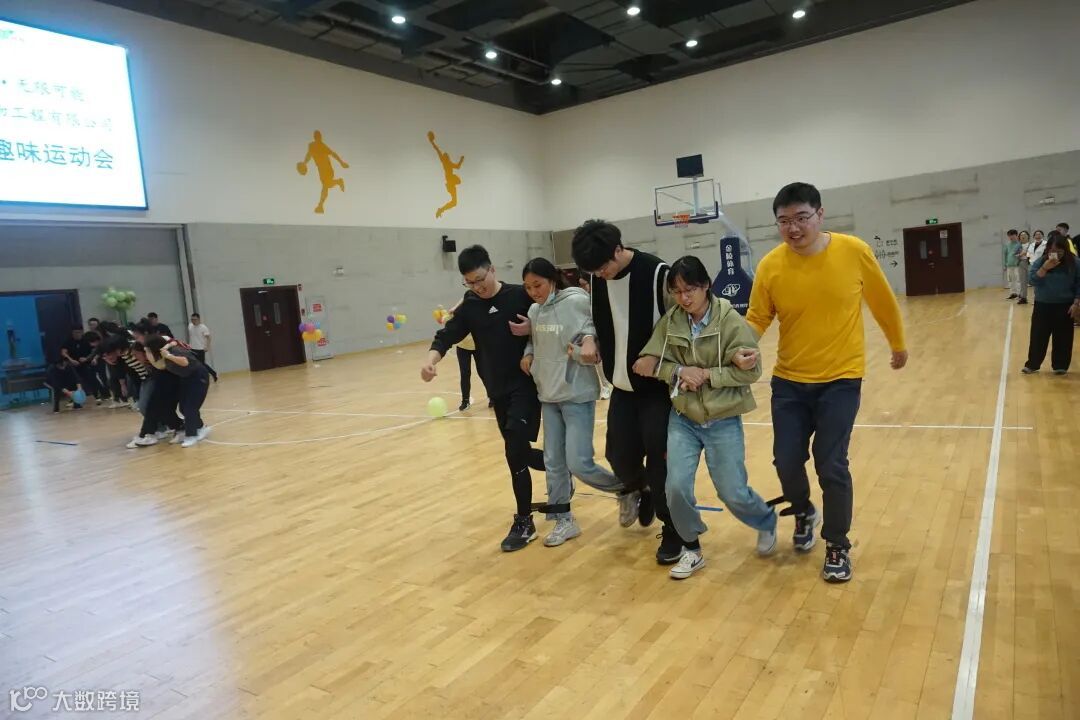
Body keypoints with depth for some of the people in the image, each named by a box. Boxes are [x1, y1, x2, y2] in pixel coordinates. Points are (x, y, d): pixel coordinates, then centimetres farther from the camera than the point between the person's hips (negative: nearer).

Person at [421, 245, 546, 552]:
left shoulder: (520, 296, -7)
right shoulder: (469, 306, 5)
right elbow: (447, 335, -5)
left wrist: (532, 330, -19)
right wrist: (431, 360, -24)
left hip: (525, 385, -5)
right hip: (497, 391, 5)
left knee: (515, 451, -15)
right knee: (518, 453, 11)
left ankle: (524, 522, 6)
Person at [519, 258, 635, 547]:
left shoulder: (577, 302, -15)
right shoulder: (534, 310, 4)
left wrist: (584, 348, -31)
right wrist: (528, 353, 1)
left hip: (577, 394, -6)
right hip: (548, 395, 7)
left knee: (579, 464, -6)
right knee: (553, 462, 12)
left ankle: (627, 491, 20)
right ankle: (563, 520, 27)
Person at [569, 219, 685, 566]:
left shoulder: (656, 272, -18)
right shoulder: (597, 279, -1)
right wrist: (589, 339, -4)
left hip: (658, 386, -5)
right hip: (622, 386, 5)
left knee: (660, 460, -1)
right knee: (620, 456, 6)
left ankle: (672, 531, 19)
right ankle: (642, 491, 41)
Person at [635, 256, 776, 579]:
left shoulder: (731, 321, -13)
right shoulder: (670, 321, -5)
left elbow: (750, 371, -12)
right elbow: (649, 363, -4)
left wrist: (706, 374, -20)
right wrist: (680, 371, -19)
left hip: (723, 422, -2)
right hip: (682, 419, 3)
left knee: (733, 493, 7)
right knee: (676, 487, -5)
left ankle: (767, 523, 41)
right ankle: (692, 550, 20)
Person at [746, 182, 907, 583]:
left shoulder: (854, 251, -10)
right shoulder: (770, 266, -9)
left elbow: (882, 300, 5)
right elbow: (757, 319, -3)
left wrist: (898, 344, 18)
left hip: (841, 379, -1)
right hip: (789, 380, 2)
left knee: (832, 466, -3)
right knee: (786, 461, 4)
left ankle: (838, 547, 20)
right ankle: (804, 514, 38)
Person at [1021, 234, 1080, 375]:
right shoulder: (1040, 262, -4)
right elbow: (1033, 281, -11)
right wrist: (1045, 268, -24)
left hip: (1064, 307, 0)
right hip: (1042, 306, 1)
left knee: (1063, 338, 5)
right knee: (1038, 337, 5)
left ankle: (1060, 366, 17)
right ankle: (1032, 364, 14)